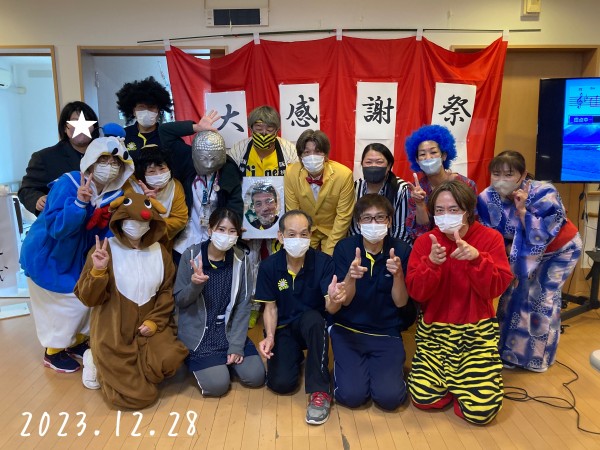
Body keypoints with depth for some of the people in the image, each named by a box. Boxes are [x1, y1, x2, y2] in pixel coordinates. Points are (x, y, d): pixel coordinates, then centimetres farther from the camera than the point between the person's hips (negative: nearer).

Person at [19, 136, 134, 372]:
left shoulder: (115, 194, -9)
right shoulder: (67, 183, -27)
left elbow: (107, 232, -4)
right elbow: (56, 228, -33)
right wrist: (80, 202, -45)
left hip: (76, 256, 6)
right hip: (47, 255, -6)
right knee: (67, 304, 0)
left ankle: (76, 342, 34)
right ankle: (53, 352, 24)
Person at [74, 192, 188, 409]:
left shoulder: (160, 252, 4)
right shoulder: (104, 250, -9)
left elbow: (167, 291, 4)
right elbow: (88, 298, -10)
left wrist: (154, 321, -9)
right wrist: (98, 271, -27)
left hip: (149, 328, 4)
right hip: (113, 333, -4)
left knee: (168, 361, -26)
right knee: (140, 396, -10)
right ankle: (98, 361, 19)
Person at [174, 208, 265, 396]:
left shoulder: (240, 259, -5)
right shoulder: (191, 255, -12)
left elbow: (243, 305, -3)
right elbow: (179, 301, -6)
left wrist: (236, 345, -9)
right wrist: (194, 285, -28)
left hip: (230, 331, 3)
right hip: (198, 334, -3)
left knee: (255, 377, -7)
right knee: (217, 384, -16)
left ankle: (226, 360, 21)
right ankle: (196, 362, 15)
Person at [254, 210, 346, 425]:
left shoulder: (323, 262, -16)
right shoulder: (269, 266, -10)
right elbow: (270, 308, -1)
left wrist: (334, 298, -48)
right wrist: (270, 337, -19)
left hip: (312, 326, -1)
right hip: (283, 329, 2)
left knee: (313, 318, -37)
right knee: (281, 383, -19)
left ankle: (320, 391, -22)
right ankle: (296, 357, 19)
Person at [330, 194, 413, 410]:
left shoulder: (402, 250, -7)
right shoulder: (345, 247, -8)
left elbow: (400, 302, -7)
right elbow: (344, 301, -10)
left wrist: (398, 274, -27)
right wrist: (351, 276, -32)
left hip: (387, 333, 1)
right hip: (348, 329, 0)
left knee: (390, 397, -16)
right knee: (351, 395, -16)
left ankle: (391, 367, 16)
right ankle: (346, 365, 17)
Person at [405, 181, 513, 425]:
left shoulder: (490, 238, -6)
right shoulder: (425, 241, -5)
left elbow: (496, 288, -15)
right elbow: (416, 292, -13)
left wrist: (477, 259, -31)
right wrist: (432, 263, -31)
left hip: (477, 330, -1)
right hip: (434, 329, 1)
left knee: (481, 409, -12)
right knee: (423, 398, -10)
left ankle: (463, 378, 23)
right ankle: (452, 379, 23)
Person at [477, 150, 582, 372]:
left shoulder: (544, 193, -34)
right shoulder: (487, 198, -23)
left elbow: (541, 236, -35)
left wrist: (522, 210, -42)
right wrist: (513, 256, -18)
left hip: (560, 249, -4)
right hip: (526, 251, 4)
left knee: (544, 296, -6)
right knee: (515, 291, 3)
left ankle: (539, 356, 12)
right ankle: (509, 350, 20)